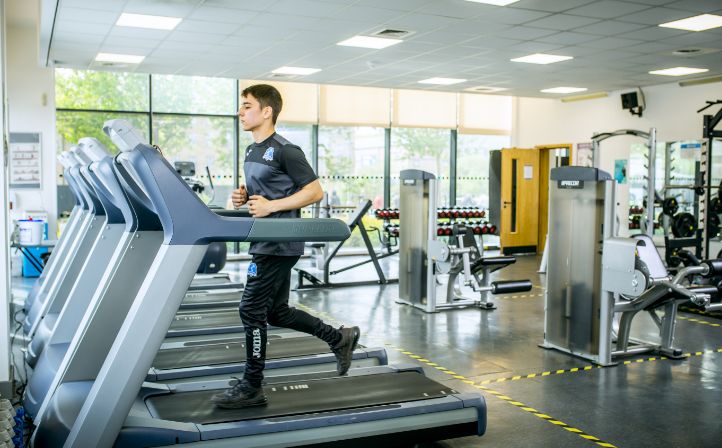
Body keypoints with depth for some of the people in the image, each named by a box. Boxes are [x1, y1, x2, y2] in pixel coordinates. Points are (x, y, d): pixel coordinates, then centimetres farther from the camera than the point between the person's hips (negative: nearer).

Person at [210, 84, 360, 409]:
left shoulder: (284, 151, -12)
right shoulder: (252, 151, 15)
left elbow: (314, 191, -15)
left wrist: (271, 206, -21)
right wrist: (244, 196, 5)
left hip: (279, 244, -10)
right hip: (266, 243, 10)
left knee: (251, 310, -6)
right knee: (276, 311, 15)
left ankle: (251, 388, 7)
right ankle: (340, 338, 28)